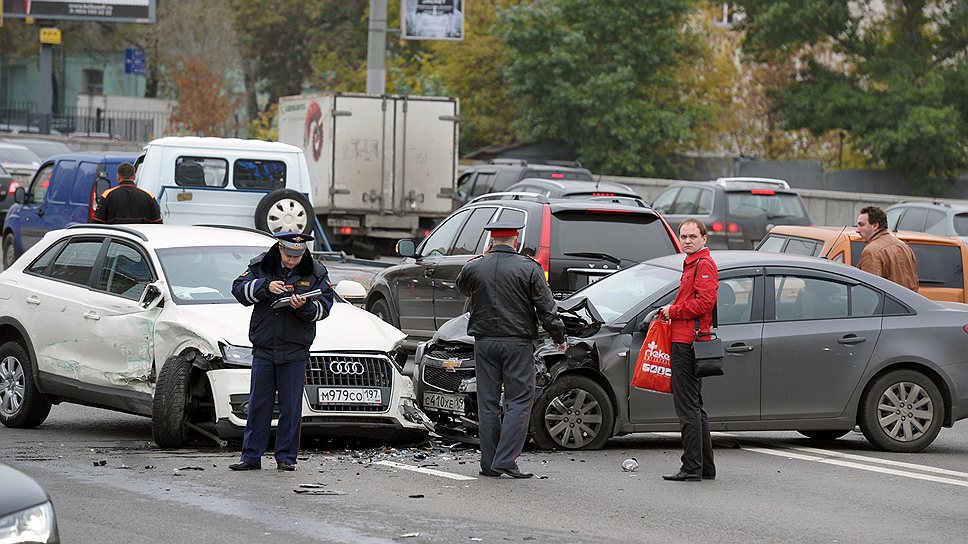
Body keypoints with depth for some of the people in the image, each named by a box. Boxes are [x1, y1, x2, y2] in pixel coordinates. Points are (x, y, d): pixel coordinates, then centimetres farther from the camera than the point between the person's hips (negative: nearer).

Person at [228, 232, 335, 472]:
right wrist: (265, 287, -19)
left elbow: (323, 307, -2)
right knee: (258, 405, 3)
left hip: (295, 352, -1)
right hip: (263, 348, 1)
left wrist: (305, 307, -22)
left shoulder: (316, 273, 2)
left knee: (291, 407, 2)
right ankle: (251, 456, 8)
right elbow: (239, 289, -4)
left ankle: (286, 457, 10)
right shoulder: (260, 266, 4)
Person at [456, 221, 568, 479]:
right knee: (519, 401, 0)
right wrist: (559, 337, 7)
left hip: (484, 342, 3)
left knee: (488, 403, 9)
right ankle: (505, 460, -10)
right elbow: (546, 308, -5)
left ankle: (489, 463, 9)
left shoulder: (474, 267, 1)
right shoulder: (529, 268, -6)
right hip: (517, 342, -3)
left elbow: (462, 288, 24)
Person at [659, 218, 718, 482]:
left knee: (687, 406, -12)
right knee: (694, 407, 14)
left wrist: (673, 311, -10)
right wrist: (671, 311, 14)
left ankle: (692, 468, -13)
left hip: (688, 344, -11)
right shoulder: (692, 264, 23)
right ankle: (705, 467, 19)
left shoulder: (704, 265, -10)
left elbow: (703, 302, -21)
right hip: (685, 342, 11)